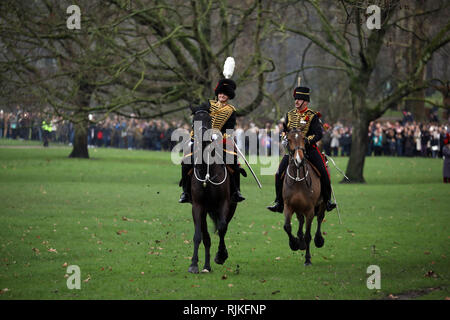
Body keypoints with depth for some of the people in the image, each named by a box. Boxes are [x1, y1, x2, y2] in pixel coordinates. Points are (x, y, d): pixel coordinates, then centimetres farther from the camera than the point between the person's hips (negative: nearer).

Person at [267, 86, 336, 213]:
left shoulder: (313, 116, -1)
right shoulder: (290, 114, 12)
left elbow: (318, 134, -9)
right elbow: (284, 131, 19)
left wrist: (306, 141, -22)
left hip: (309, 148, -3)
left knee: (323, 172, -14)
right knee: (279, 174, -9)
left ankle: (327, 200, 1)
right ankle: (279, 203, -1)